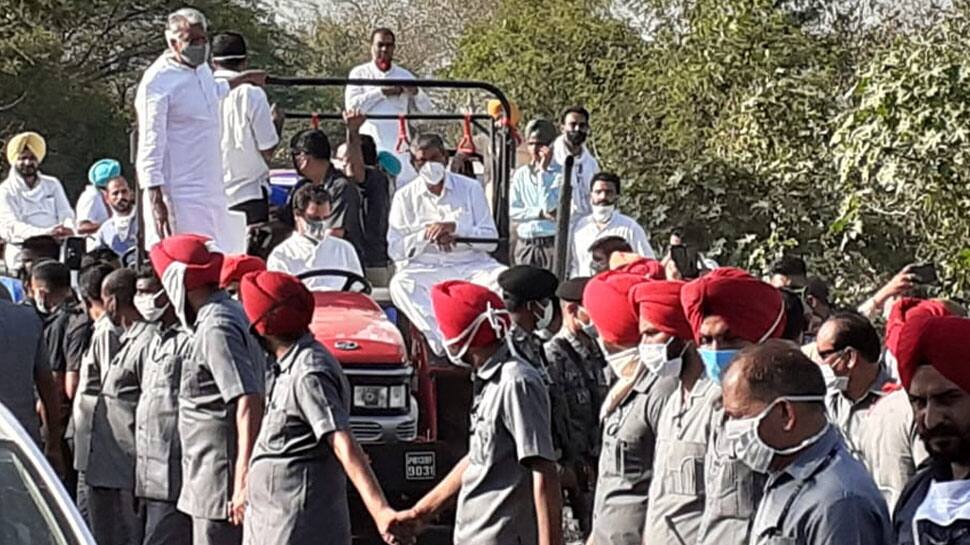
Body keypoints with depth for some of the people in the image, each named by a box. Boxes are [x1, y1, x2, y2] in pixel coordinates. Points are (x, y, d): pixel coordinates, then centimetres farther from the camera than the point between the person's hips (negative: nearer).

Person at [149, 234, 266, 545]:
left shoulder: (216, 329, -17)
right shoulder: (230, 314, 14)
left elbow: (249, 402, -25)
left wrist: (244, 476, -29)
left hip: (220, 479, -10)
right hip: (213, 477, 10)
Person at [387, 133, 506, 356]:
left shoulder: (470, 188, 12)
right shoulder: (405, 197, 11)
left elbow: (490, 238, 4)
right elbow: (395, 250, 4)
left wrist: (455, 227, -11)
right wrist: (426, 234, -10)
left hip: (471, 265, 1)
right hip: (424, 268, -1)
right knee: (400, 285, -34)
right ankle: (444, 341, -44)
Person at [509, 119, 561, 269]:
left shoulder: (559, 173, -2)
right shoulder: (520, 174, 10)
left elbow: (548, 206, -14)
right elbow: (512, 211, 4)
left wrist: (543, 171, -10)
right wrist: (540, 213, -9)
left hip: (551, 243, -4)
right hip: (525, 244, 4)